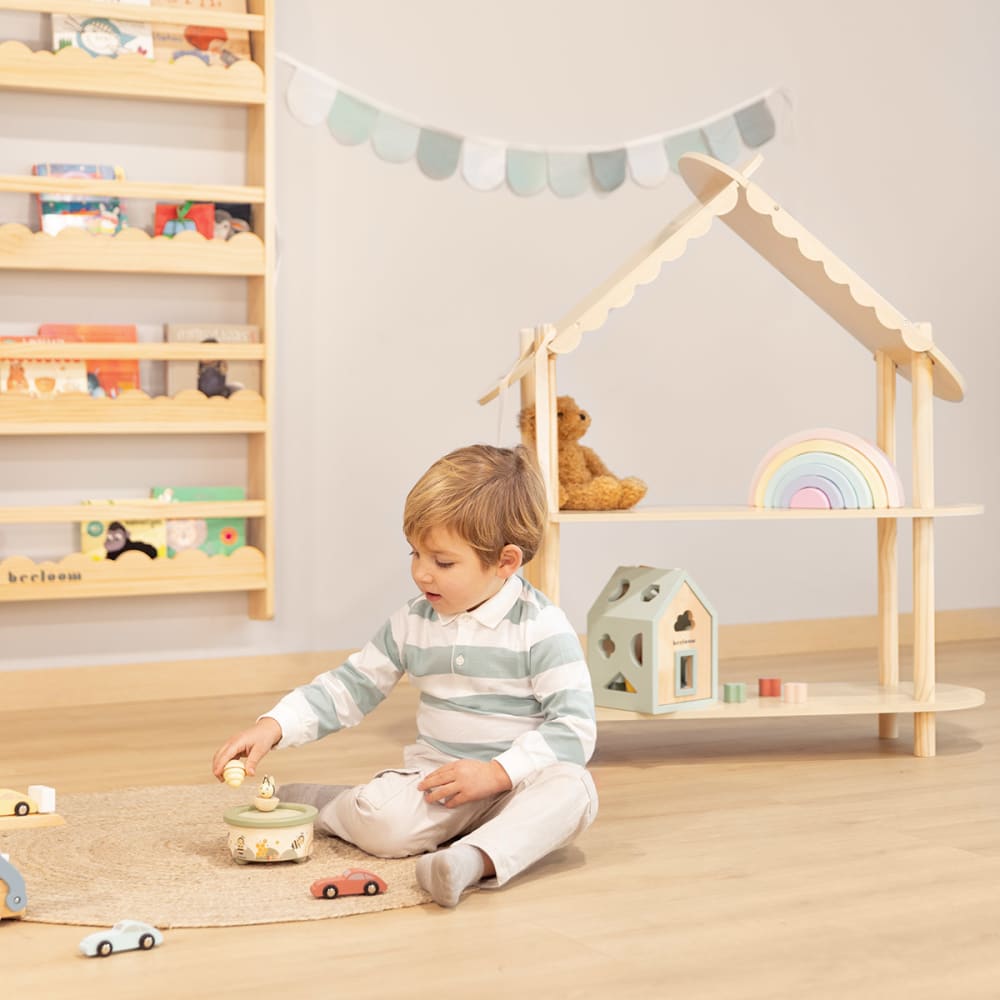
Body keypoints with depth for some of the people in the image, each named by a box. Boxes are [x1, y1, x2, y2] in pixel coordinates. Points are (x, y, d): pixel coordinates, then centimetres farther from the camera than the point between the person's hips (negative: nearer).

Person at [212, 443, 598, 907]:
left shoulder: (542, 629, -11)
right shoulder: (412, 622, 4)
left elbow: (573, 727, -15)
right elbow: (349, 687, 8)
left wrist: (497, 772, -24)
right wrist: (273, 726, -5)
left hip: (519, 781, -3)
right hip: (434, 775, 3)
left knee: (572, 788, -36)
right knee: (383, 824, -28)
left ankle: (477, 858, -56)